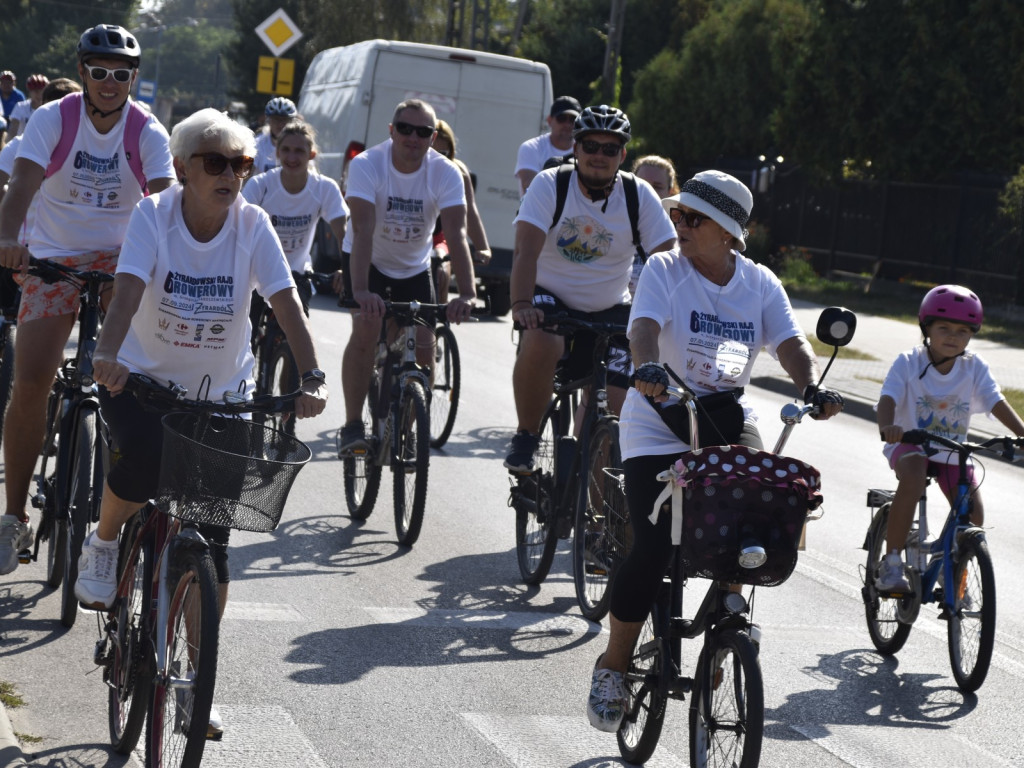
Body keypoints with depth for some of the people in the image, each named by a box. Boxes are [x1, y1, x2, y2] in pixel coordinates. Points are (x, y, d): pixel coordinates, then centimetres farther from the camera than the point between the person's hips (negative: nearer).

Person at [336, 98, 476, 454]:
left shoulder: (447, 173, -21)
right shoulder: (366, 164, -26)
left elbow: (456, 234, -31)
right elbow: (363, 230, -37)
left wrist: (467, 293, -45)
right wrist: (360, 290, -50)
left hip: (414, 267, 2)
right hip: (371, 262, -2)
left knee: (423, 351, -6)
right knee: (365, 331, -24)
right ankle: (353, 425, -15)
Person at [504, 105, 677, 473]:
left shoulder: (640, 196, -7)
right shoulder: (549, 184, -12)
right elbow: (526, 248, -24)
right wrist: (521, 304, -41)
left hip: (610, 311, 2)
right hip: (551, 298, -2)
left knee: (627, 401, -13)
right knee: (540, 343, -35)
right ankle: (525, 436, -12)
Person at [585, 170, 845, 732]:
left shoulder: (760, 283, 4)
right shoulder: (664, 270, -5)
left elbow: (789, 342, -7)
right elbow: (645, 327, -22)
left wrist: (813, 387, -29)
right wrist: (647, 367, -45)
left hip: (727, 416, 3)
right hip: (659, 419, -3)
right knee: (654, 547, -14)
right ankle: (612, 667, 3)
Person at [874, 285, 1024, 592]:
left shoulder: (975, 368, -4)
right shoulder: (909, 364, -12)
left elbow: (997, 403, -12)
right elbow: (888, 399, -23)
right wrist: (887, 427, -45)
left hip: (952, 453, 3)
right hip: (911, 446, -3)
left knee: (974, 515, -11)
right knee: (913, 477, -36)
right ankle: (890, 563, -27)